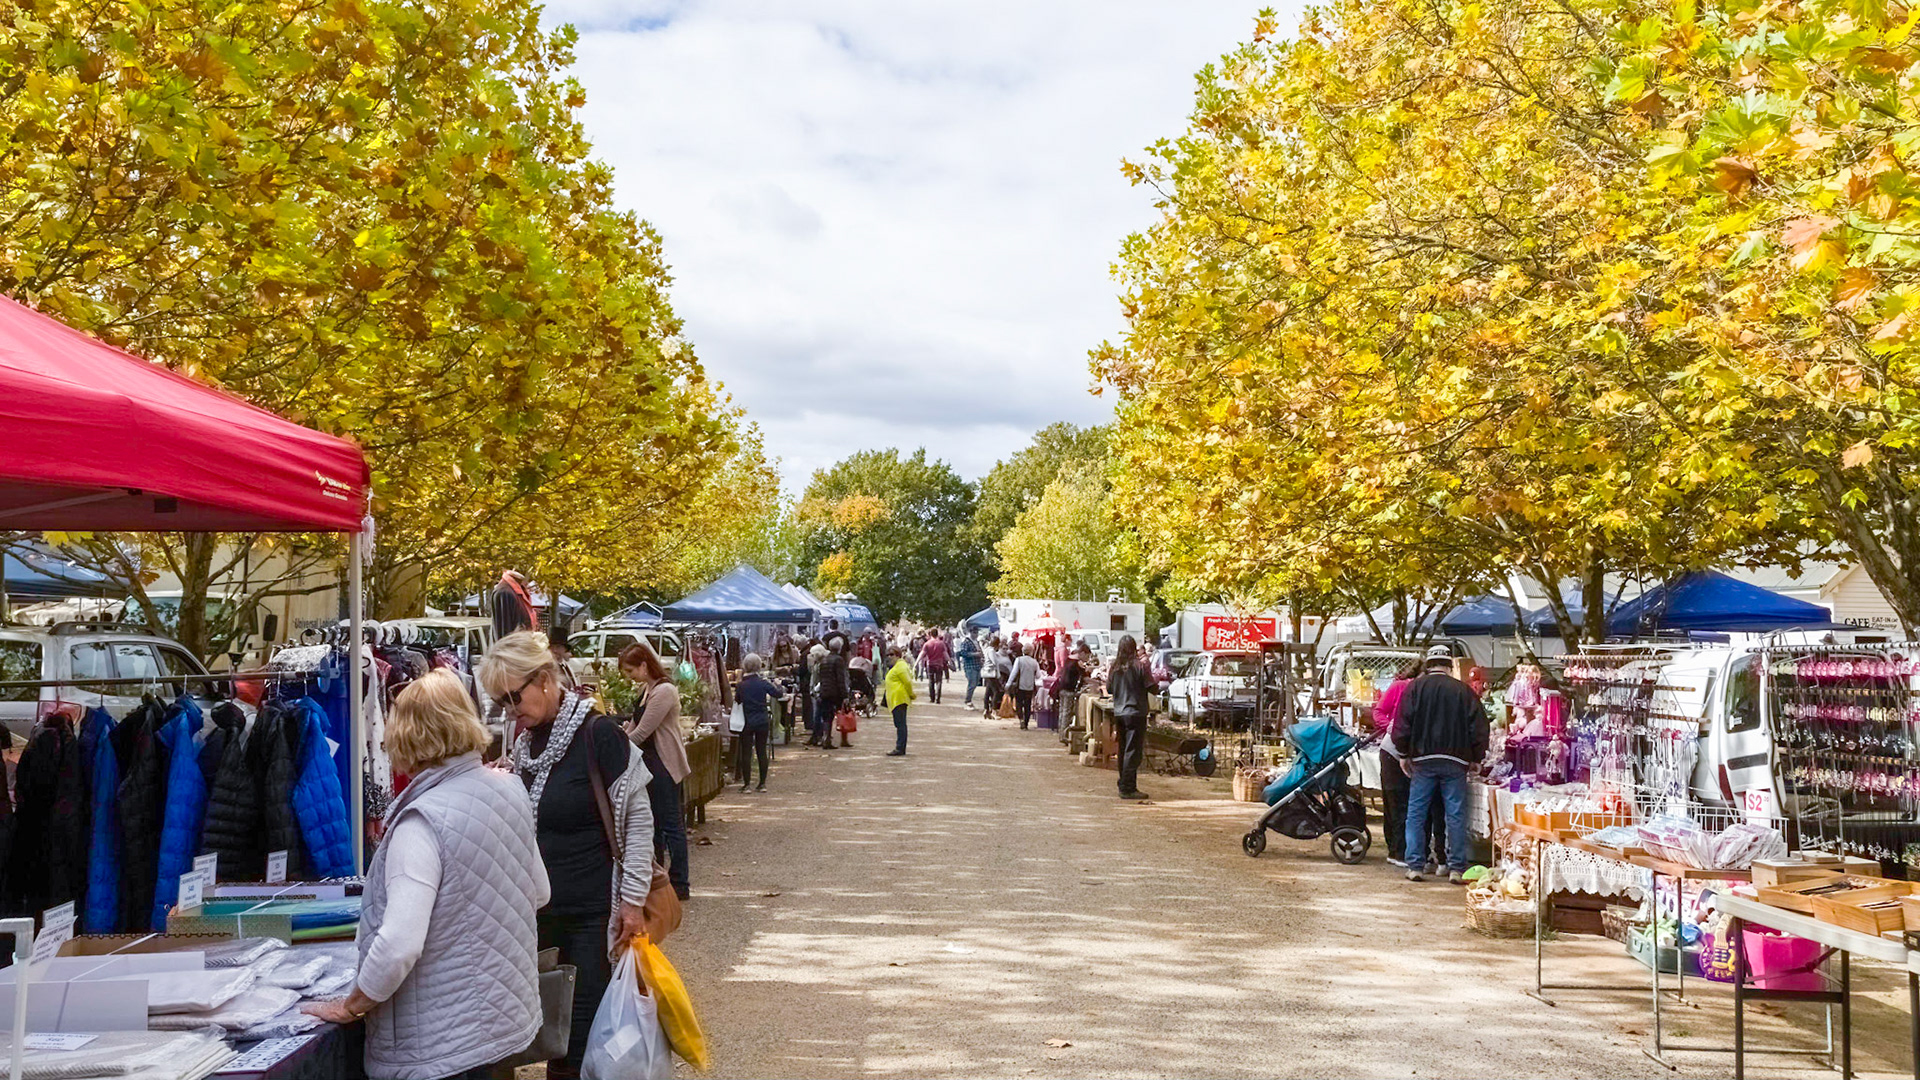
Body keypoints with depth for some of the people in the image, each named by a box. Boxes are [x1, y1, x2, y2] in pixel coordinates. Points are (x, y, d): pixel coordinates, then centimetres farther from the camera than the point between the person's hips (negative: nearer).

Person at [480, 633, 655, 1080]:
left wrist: (633, 900, -11)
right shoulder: (525, 742, 8)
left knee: (585, 1034, -4)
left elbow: (638, 817, -10)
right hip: (541, 910, 6)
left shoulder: (597, 733, -12)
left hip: (594, 913, -6)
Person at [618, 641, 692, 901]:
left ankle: (680, 884, 3)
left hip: (664, 765, -10)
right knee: (653, 824, 15)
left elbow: (642, 732, -19)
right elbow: (634, 725, 18)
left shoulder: (664, 691, -19)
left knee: (670, 824, -4)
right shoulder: (644, 689, 11)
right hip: (648, 761, 10)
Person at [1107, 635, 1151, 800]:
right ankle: (1128, 788, -6)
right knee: (1133, 752, -4)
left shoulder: (1115, 667, 4)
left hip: (1119, 713, 6)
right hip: (1135, 713, -6)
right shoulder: (1139, 666, -12)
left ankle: (1124, 785, 21)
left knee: (1123, 750, 15)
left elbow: (1109, 689, 13)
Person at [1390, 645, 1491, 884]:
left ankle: (1415, 866, 3)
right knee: (1456, 815, 5)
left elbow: (1403, 722, -2)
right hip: (1455, 761, 0)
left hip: (1423, 759, 0)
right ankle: (1457, 869, 5)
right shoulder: (1463, 690, 2)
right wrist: (1476, 757, 15)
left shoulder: (1415, 687, 1)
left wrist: (1403, 754, 9)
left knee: (1416, 813, 6)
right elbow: (1479, 726, 4)